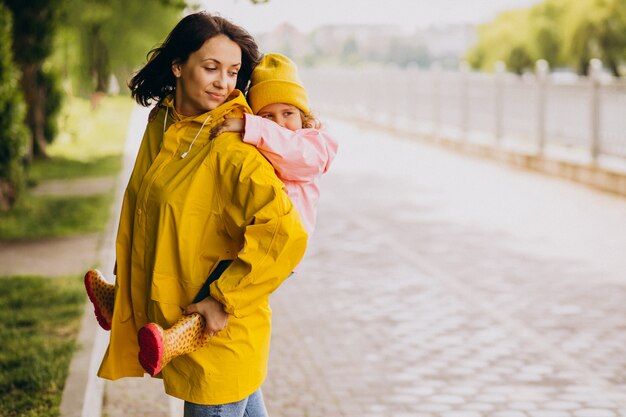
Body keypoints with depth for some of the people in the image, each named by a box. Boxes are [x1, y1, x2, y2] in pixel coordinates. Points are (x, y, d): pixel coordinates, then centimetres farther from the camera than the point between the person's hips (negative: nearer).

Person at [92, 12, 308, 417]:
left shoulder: (231, 149, -21)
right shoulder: (160, 124, 2)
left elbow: (285, 233, -32)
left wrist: (224, 300, -24)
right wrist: (125, 282, 20)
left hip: (217, 338, -7)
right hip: (165, 319, 7)